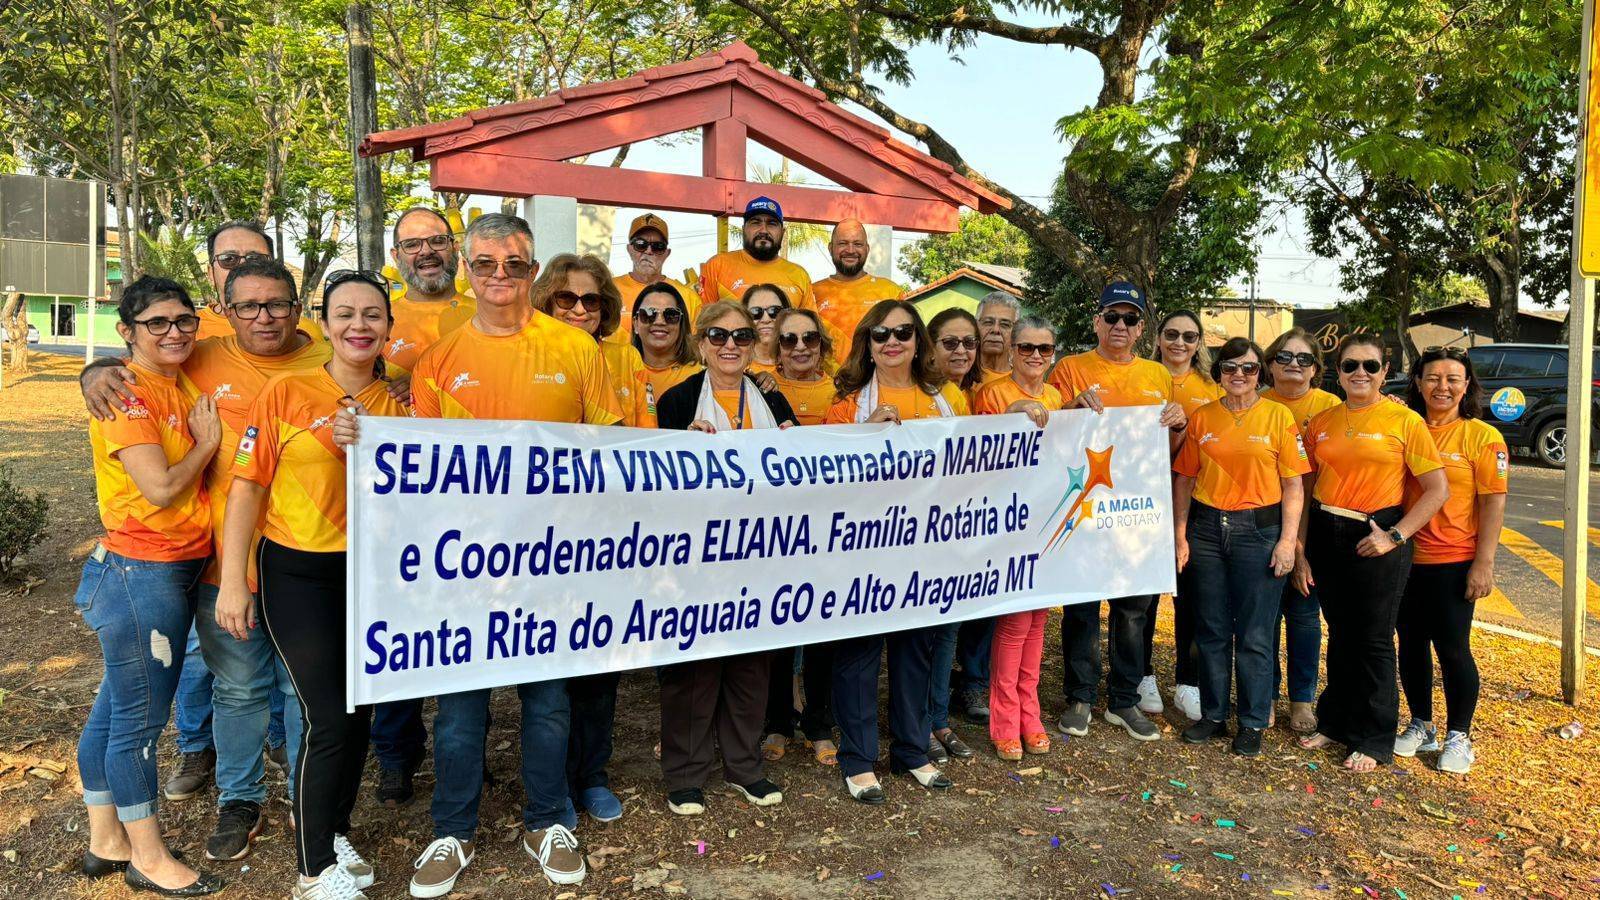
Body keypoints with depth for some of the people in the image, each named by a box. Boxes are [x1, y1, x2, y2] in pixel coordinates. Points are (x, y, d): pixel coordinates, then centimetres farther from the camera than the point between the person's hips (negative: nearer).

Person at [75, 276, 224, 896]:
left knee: (116, 707, 18)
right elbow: (161, 488, -21)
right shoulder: (128, 396, -14)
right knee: (140, 718, 4)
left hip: (180, 570, 8)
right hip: (140, 574, -8)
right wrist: (207, 443, -8)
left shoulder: (178, 390, 10)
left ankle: (106, 841, 32)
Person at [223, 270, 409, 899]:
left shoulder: (399, 403, 3)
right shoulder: (286, 392, -6)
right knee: (328, 717, -5)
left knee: (360, 711, 12)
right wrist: (233, 582, -10)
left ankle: (334, 831, 35)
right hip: (297, 571, -4)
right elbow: (247, 489, -6)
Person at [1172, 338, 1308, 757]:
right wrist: (1180, 535, 2)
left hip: (1258, 530, -3)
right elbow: (1185, 479, 8)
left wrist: (1287, 540, -9)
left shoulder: (1278, 416, -1)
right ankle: (1212, 715, 24)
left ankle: (1253, 723, 17)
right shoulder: (1202, 418, 6)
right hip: (1207, 529, 3)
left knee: (1254, 635, 3)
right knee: (1211, 630, 11)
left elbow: (1293, 486, -2)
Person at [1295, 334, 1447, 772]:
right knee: (1340, 634, 15)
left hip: (1376, 540, -4)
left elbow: (1437, 489, -6)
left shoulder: (1403, 420, -6)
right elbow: (1305, 489, 9)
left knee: (1374, 640, 4)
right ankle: (1334, 723, 29)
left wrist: (1395, 535, -14)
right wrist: (1300, 550, 5)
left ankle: (1373, 740, 18)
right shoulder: (1321, 422, 6)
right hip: (1326, 536, 4)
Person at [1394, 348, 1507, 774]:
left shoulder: (1482, 436, -4)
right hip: (1406, 558, 4)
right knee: (1411, 645, 11)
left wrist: (1484, 563, -11)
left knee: (1452, 648, 2)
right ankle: (1420, 725, 27)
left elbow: (1493, 502, -7)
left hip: (1454, 562, -3)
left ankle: (1458, 737, 18)